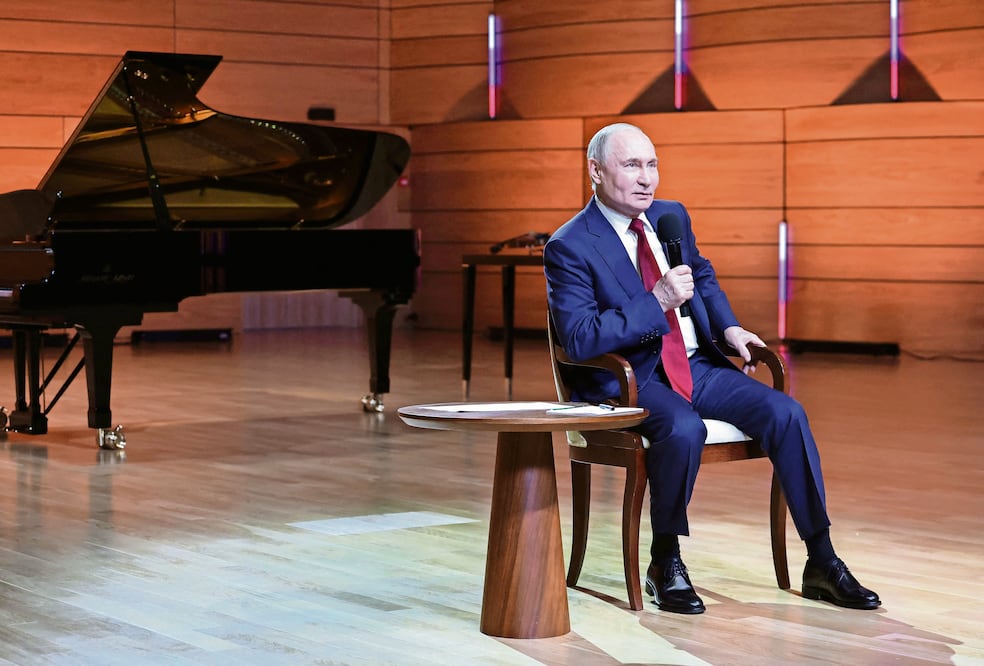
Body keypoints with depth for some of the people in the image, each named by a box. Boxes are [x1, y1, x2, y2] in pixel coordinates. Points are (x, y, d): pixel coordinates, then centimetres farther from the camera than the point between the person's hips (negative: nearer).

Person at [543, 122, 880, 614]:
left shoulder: (672, 216, 10)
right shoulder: (569, 247, -11)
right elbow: (578, 339, -20)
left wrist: (729, 327, 6)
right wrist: (657, 301, -24)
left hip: (697, 365, 6)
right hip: (629, 380, -6)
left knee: (785, 413, -15)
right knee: (683, 429, -37)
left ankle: (822, 563, -8)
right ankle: (665, 563, -14)